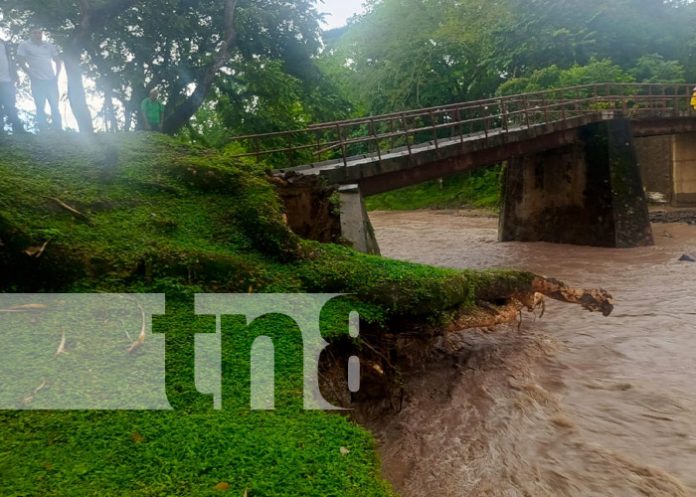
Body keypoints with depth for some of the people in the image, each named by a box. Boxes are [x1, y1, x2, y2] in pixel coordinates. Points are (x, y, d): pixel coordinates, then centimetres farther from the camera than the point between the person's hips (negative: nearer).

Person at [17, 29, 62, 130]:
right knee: (40, 108, -1)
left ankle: (59, 131, 9)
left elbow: (58, 61, 16)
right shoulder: (25, 45, 2)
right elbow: (21, 62, -1)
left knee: (55, 107, 5)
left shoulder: (48, 46, 12)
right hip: (37, 81, -3)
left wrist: (57, 76, 6)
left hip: (51, 81, 3)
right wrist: (31, 75, -6)